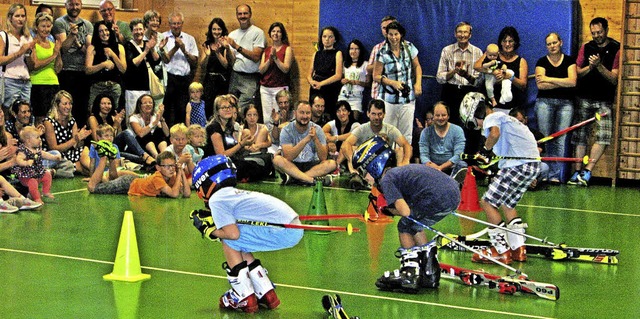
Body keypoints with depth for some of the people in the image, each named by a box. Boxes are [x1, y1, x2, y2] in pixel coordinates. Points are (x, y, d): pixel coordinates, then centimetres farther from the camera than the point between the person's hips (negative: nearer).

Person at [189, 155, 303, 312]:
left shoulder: (216, 198, -3)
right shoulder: (233, 193, 24)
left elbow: (233, 233, -11)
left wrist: (209, 231, 5)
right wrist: (211, 220, 21)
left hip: (282, 232, -9)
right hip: (294, 231, 9)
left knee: (229, 241, 1)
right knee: (239, 246, 20)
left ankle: (244, 298, 4)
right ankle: (267, 295, 23)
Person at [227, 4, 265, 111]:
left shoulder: (258, 32, -1)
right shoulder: (233, 34, 14)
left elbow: (256, 57, -12)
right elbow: (231, 60, 9)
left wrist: (237, 46, -17)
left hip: (250, 78, -5)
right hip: (235, 76, 5)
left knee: (242, 111, -16)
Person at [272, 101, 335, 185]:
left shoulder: (317, 129, -5)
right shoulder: (287, 130, -9)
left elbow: (323, 158, -13)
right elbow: (288, 157, -23)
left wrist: (315, 139, -29)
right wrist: (306, 139, -32)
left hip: (311, 166, 2)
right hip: (292, 166, -1)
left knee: (332, 163, -26)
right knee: (277, 159, -31)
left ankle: (293, 178, -29)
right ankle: (312, 180, -33)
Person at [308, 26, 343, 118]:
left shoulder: (337, 53, 2)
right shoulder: (316, 54, 15)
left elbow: (338, 75, -8)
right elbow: (309, 74, 14)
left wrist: (321, 83, -16)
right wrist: (312, 81, -10)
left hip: (331, 91, -4)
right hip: (315, 91, 4)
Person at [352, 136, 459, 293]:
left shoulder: (387, 179, 1)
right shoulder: (400, 170, 28)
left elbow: (405, 211, -10)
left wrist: (389, 210, 10)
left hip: (438, 198, -9)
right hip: (454, 194, 9)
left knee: (405, 227, 8)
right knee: (414, 226, 25)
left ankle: (409, 276, 7)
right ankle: (429, 274, 31)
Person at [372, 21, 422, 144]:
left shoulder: (409, 47, 3)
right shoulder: (383, 53, -7)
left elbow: (417, 66, 15)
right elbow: (376, 76, -4)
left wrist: (418, 83, 1)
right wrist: (392, 83, -18)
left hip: (408, 98, 2)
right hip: (388, 98, -2)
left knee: (406, 134, 4)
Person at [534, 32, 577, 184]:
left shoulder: (569, 61, 9)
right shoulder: (542, 62, 7)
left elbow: (572, 81, -7)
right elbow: (540, 85, -7)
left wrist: (549, 79, -7)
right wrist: (563, 83, -7)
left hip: (565, 103, 0)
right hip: (545, 102, 0)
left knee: (560, 140, -5)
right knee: (544, 138, -8)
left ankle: (555, 175, -4)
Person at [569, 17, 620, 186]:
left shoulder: (616, 49, -1)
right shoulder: (586, 48, 10)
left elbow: (613, 79, -5)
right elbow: (577, 73, 8)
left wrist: (599, 65, -19)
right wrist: (590, 67, -11)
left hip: (605, 101, -3)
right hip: (584, 98, 3)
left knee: (603, 137, -14)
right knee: (580, 136, 2)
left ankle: (587, 171, -12)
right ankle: (578, 171, 5)